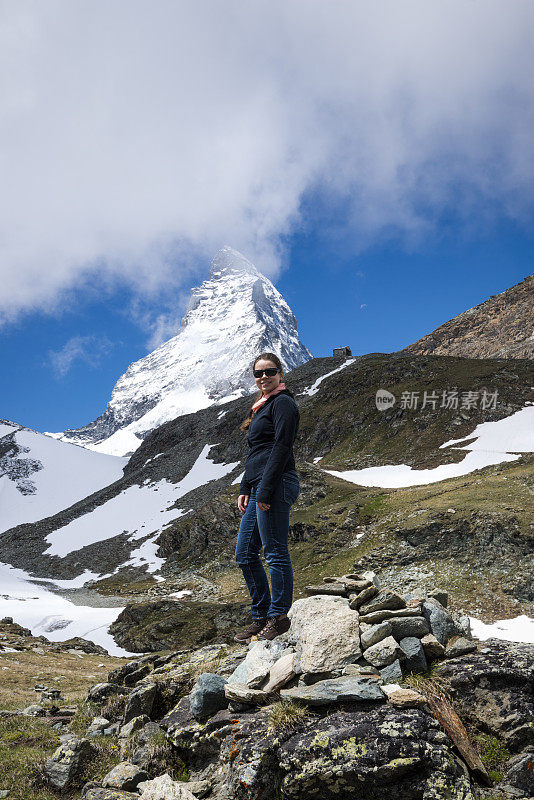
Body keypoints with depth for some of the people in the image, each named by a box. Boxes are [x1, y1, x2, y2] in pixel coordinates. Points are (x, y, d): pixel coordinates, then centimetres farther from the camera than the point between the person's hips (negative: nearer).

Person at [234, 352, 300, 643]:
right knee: (244, 554, 11)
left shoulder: (283, 403, -5)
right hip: (258, 487, 10)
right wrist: (245, 489, 17)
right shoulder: (262, 406, 23)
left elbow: (281, 448, -15)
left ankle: (278, 617, 6)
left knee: (275, 552, -4)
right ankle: (260, 617, 19)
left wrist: (265, 489, -19)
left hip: (276, 485, -10)